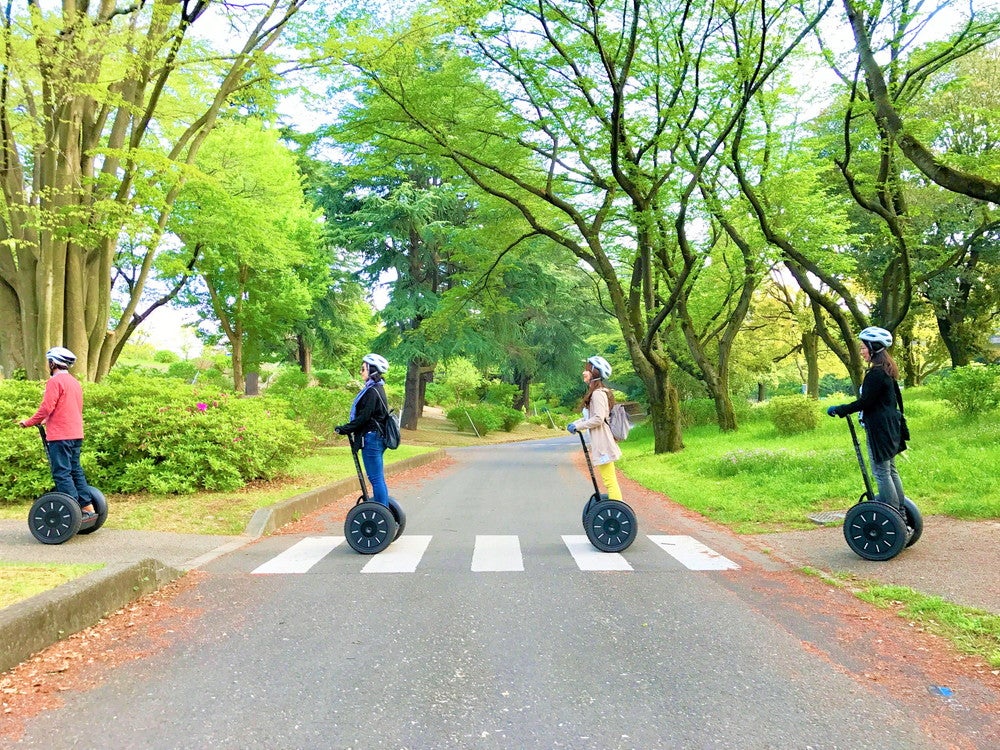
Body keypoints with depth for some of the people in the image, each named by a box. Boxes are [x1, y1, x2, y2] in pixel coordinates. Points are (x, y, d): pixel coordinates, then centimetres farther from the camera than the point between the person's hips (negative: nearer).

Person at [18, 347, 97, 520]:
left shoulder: (55, 381, -10)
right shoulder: (74, 382, 17)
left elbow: (46, 408, -16)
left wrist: (29, 422, -4)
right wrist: (48, 421, 26)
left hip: (60, 435, -9)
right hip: (76, 434, 9)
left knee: (61, 473, -6)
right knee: (75, 471, 13)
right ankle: (88, 508, 13)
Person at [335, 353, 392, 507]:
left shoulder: (372, 391, -16)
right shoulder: (377, 388, 15)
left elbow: (364, 417, -20)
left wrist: (345, 429, -14)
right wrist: (349, 428, 15)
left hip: (372, 438, -10)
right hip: (376, 437, 10)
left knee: (376, 478, -6)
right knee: (378, 478, 14)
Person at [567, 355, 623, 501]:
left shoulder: (598, 393, -15)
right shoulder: (599, 391, 16)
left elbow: (598, 418, -21)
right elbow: (590, 417, 20)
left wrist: (578, 426, -13)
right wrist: (575, 423, 8)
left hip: (602, 443, -11)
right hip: (600, 441, 11)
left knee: (609, 481, -7)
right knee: (609, 480, 15)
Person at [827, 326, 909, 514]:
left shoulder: (876, 374, -19)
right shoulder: (887, 372, 13)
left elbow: (865, 402, -21)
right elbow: (897, 398, 20)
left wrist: (839, 410, -13)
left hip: (879, 428, -11)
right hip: (890, 426, 11)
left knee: (881, 472, -4)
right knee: (890, 470, 16)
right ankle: (900, 511, 23)